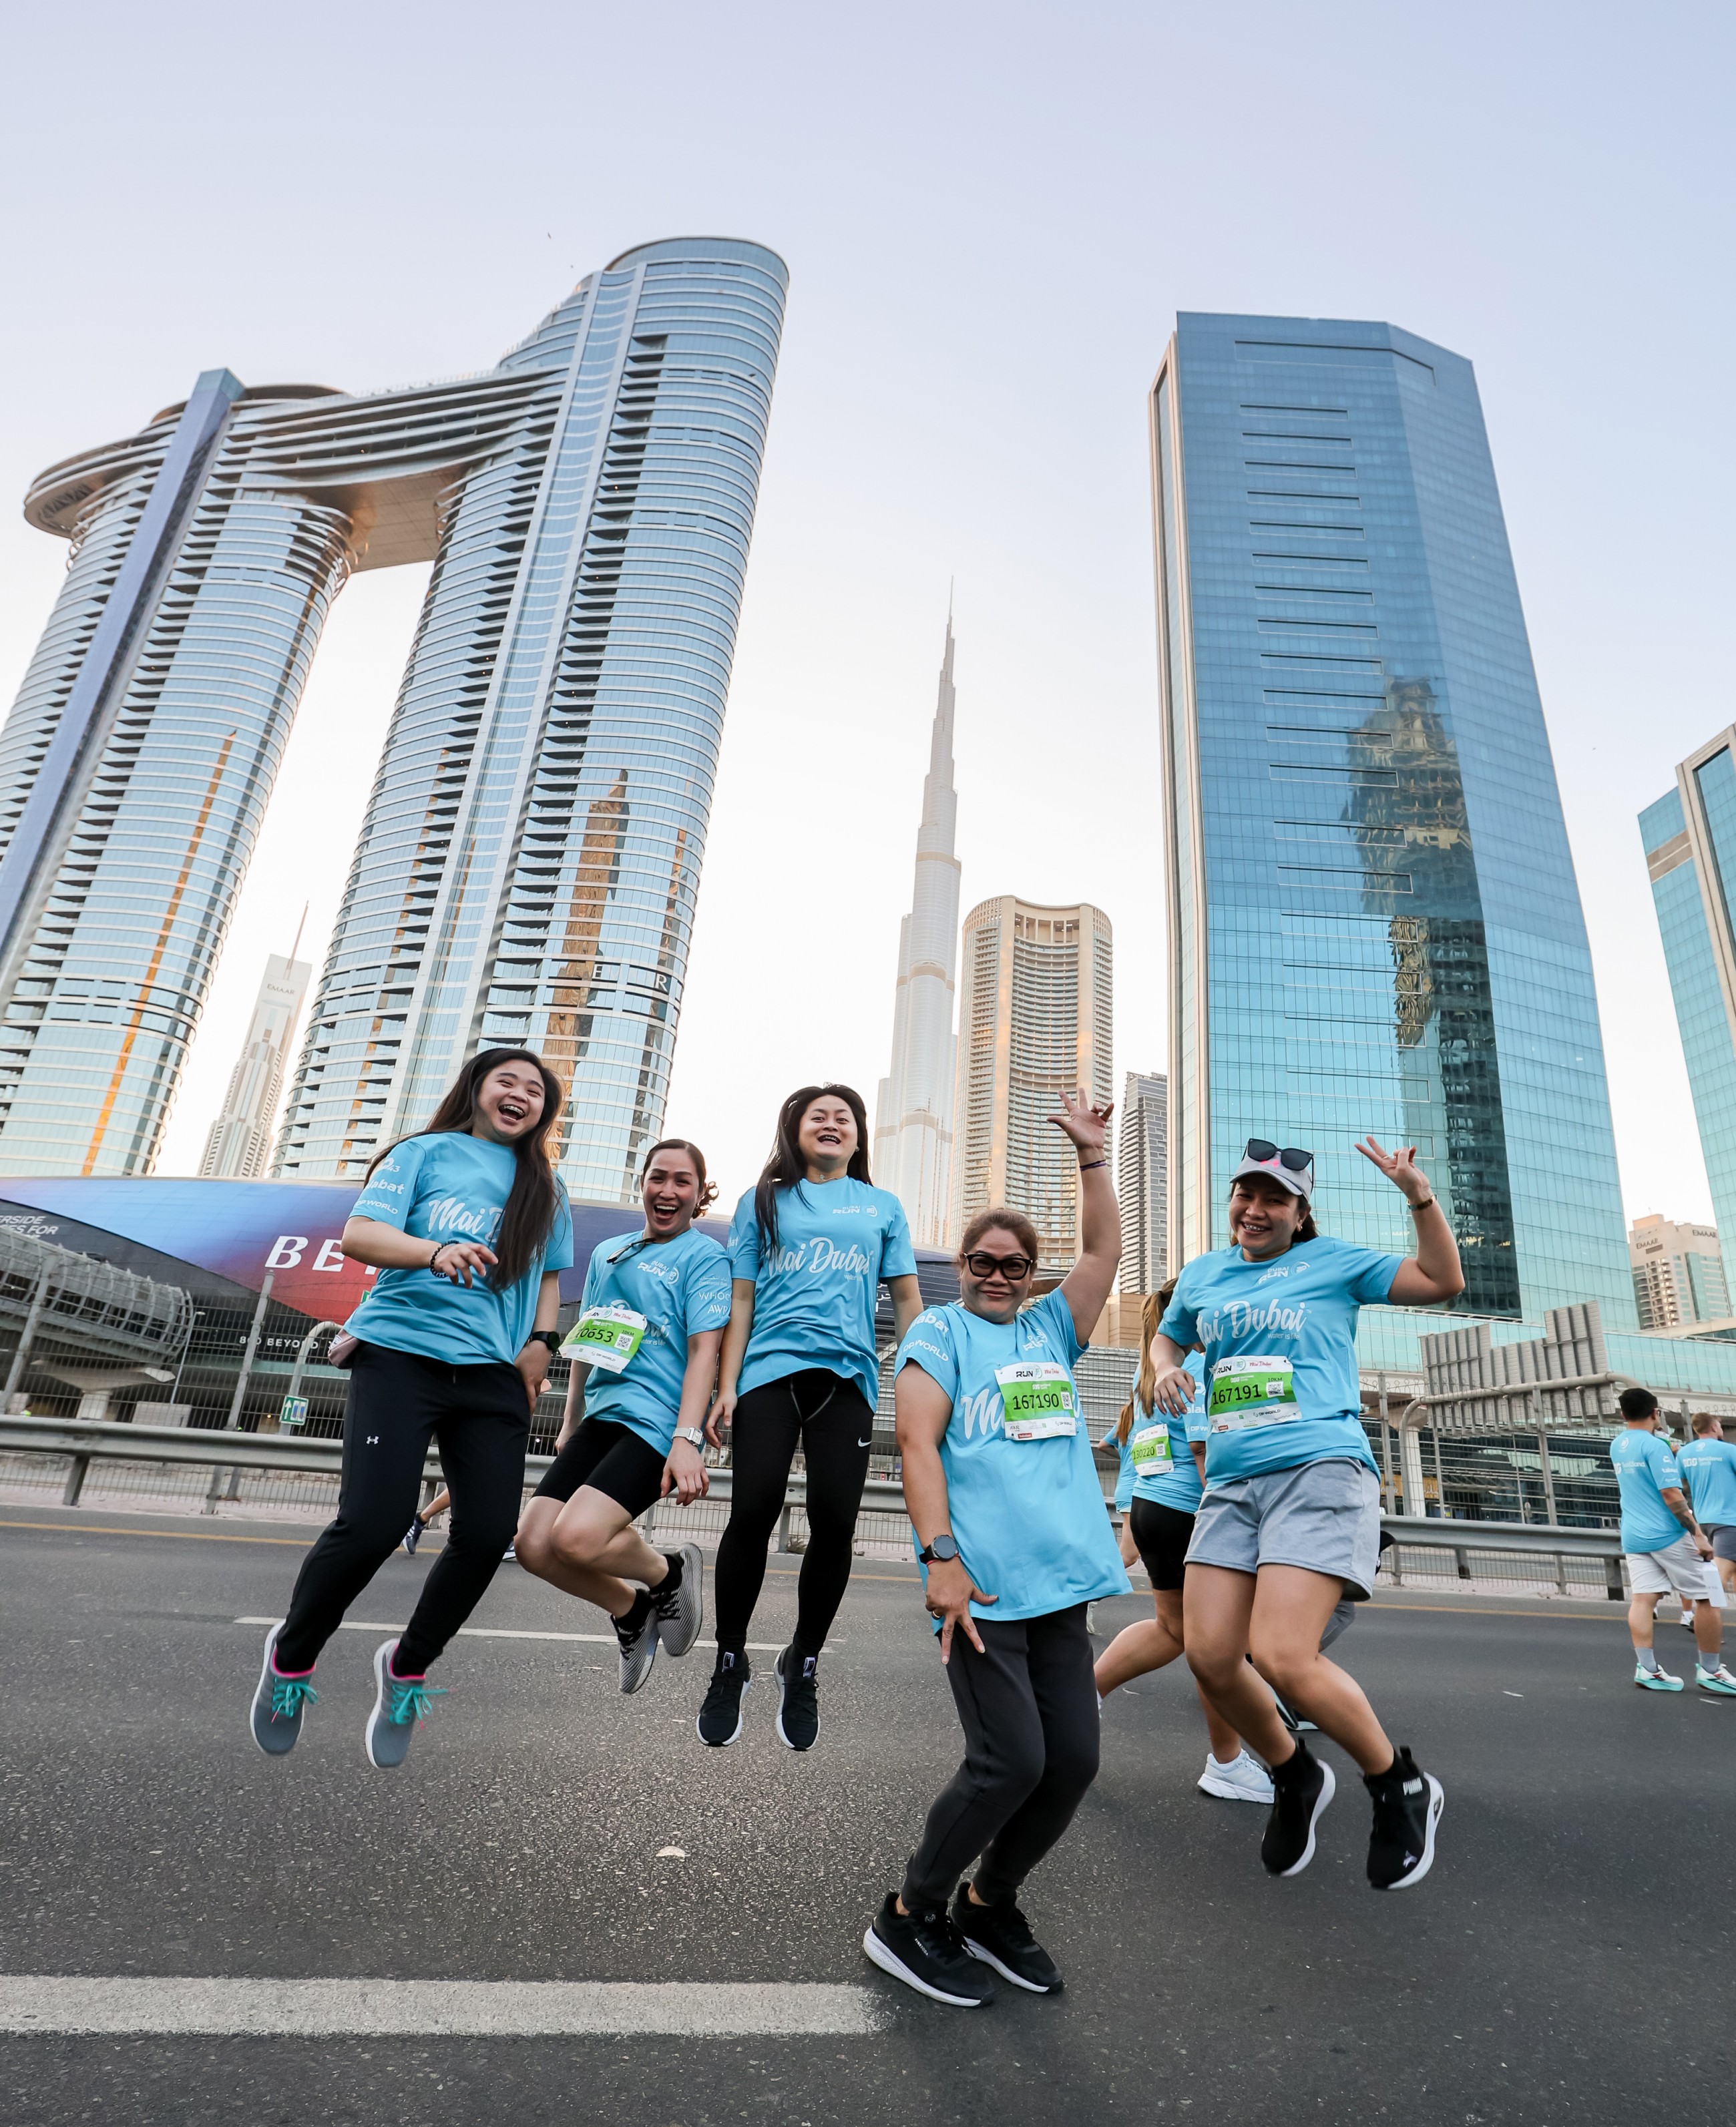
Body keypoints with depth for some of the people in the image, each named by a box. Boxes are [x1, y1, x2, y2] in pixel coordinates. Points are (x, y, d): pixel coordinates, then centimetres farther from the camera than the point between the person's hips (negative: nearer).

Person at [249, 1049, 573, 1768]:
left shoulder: (544, 1188, 18)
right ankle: (291, 1656, 19)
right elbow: (359, 1234, -4)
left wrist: (541, 1343, 7)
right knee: (372, 1524, -13)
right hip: (401, 1352, -4)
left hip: (493, 1375, 4)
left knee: (487, 1535, -6)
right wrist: (436, 1252, -23)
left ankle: (407, 1668, 23)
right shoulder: (425, 1153, 7)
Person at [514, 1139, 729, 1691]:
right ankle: (631, 1613, 20)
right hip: (601, 1417, 7)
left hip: (657, 1422, -7)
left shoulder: (705, 1257, -2)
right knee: (534, 1545, -5)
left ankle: (671, 1573, 7)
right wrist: (570, 1423, 25)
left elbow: (703, 1350, -11)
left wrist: (687, 1439, -21)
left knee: (576, 1538, -24)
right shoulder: (608, 1253, 18)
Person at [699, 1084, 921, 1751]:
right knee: (751, 1516, -7)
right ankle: (730, 1664, 16)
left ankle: (803, 1665, 20)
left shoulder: (882, 1207, 16)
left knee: (834, 1525, -3)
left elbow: (906, 1299, 14)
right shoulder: (764, 1201, 14)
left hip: (847, 1375, 1)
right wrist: (726, 1389, 2)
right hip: (770, 1371, -1)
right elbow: (740, 1300, 10)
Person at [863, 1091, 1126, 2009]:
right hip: (982, 1584, -6)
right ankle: (908, 1918, 15)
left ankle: (989, 1906, 29)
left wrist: (1091, 1153, 7)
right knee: (1011, 1760, -9)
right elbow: (917, 1442, -7)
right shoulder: (939, 1331, 3)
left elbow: (1104, 1249, 14)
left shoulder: (1050, 1329, 19)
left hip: (1060, 1583, 6)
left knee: (1074, 1759, 5)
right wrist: (940, 1555, -16)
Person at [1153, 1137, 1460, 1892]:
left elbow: (1443, 1281, 6)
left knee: (1282, 1656, -18)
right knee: (1209, 1655, -3)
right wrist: (1165, 1370, 10)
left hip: (1321, 1470, -5)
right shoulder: (1202, 1274, 17)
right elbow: (1167, 1337, 33)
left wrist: (1418, 1195, -6)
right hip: (1230, 1482, 5)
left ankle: (1402, 1787, 11)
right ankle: (1296, 1778, 26)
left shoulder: (1332, 1261, 7)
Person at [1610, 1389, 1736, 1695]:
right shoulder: (1655, 1445, -15)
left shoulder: (1617, 1445, 9)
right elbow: (1672, 1495, -20)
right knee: (1706, 1598, 6)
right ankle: (1710, 1671, 12)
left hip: (1633, 1537, 7)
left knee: (1643, 1598, 2)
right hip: (1667, 1535, -7)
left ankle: (1647, 1669, -3)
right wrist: (1698, 1534, -15)